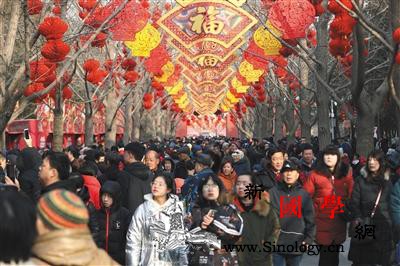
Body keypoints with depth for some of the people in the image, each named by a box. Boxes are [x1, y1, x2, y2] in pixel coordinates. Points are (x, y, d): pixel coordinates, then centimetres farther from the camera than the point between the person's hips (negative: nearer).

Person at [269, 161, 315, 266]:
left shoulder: (304, 195, 4)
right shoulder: (273, 192, -1)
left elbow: (310, 219, 6)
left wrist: (309, 238, -1)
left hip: (297, 244, 1)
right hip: (276, 243, -1)